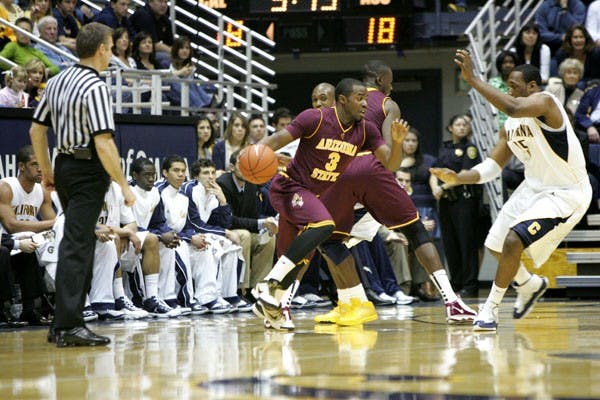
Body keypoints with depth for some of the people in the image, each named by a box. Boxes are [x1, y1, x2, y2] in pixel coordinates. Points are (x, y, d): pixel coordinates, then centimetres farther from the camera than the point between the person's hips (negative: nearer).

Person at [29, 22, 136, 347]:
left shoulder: (57, 82, 9)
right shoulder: (95, 88, -16)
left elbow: (36, 131, 14)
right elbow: (103, 144, -22)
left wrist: (47, 172, 23)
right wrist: (124, 186, -16)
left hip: (64, 166, 8)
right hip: (88, 171, -8)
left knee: (78, 245, 17)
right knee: (76, 247, -9)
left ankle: (63, 324, 20)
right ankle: (67, 326, -11)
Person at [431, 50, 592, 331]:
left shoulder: (545, 102, -20)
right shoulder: (510, 127, 5)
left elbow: (512, 108, -41)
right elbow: (491, 166, 7)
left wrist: (472, 79, -40)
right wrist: (459, 178, -10)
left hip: (566, 194, -9)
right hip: (534, 188, 9)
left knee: (513, 241, -22)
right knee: (496, 244, 14)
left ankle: (490, 309, -8)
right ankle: (531, 285, 41)